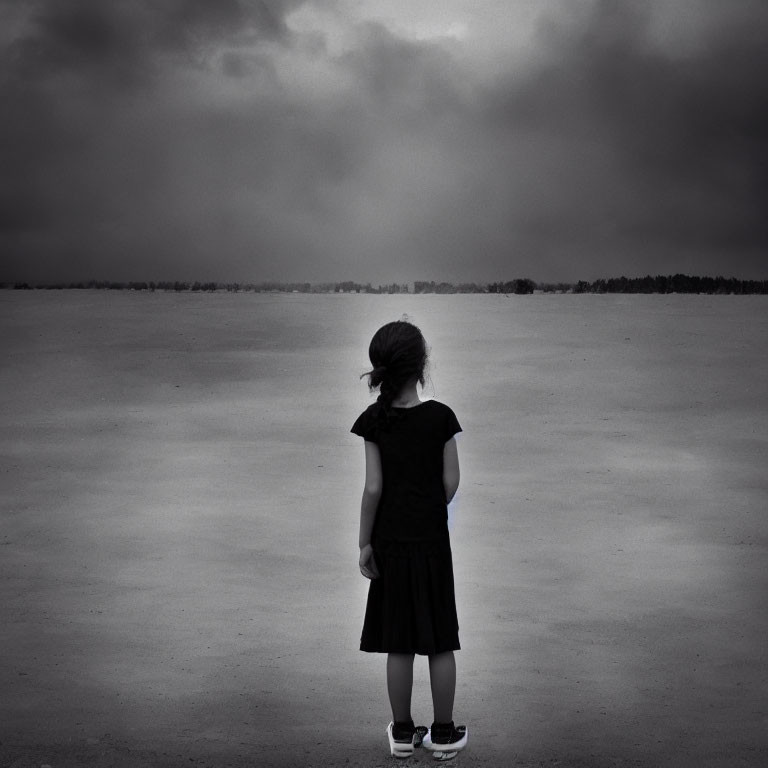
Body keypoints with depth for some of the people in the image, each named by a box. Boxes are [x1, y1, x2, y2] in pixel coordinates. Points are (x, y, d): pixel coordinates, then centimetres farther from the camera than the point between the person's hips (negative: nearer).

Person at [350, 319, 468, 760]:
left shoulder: (374, 421, -8)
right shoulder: (441, 417, -9)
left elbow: (373, 488, -8)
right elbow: (451, 482, -5)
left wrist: (365, 543, 0)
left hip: (390, 540, 1)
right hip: (432, 540, -1)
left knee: (399, 642, 9)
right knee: (440, 640, 9)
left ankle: (403, 733, 17)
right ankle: (444, 733, 16)